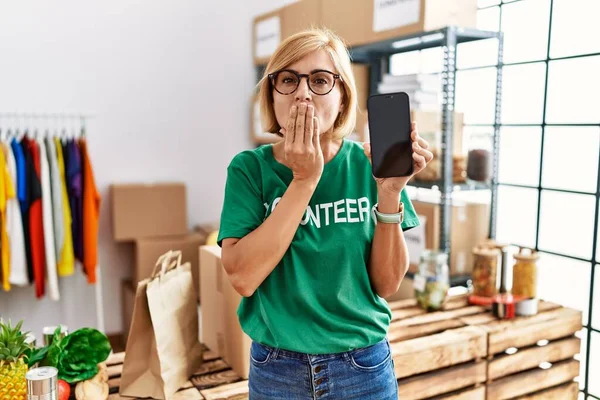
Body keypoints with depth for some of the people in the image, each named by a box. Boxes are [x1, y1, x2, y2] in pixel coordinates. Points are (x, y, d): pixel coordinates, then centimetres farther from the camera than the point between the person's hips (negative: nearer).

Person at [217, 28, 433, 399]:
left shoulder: (370, 164, -7)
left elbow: (386, 284, -8)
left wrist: (390, 193, -21)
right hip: (276, 370, 0)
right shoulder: (250, 168, -9)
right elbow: (243, 278, -20)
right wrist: (304, 179, -22)